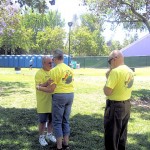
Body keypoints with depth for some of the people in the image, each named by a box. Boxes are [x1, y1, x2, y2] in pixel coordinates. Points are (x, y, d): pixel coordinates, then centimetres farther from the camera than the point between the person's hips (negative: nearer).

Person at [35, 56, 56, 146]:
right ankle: (41, 137, 21)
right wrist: (48, 83, -34)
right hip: (43, 101, -6)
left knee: (51, 119, 15)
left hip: (52, 101, 6)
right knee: (43, 120, 5)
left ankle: (49, 134, 33)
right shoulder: (39, 73, -12)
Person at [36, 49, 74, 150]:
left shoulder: (55, 70, -13)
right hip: (70, 95, 7)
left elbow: (51, 89, -13)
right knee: (66, 121, 16)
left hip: (60, 96, -7)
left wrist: (39, 88, 3)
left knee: (57, 122, 5)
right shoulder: (70, 69, 8)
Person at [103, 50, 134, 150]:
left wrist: (108, 78, -8)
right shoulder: (130, 71, 7)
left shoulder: (115, 71, -20)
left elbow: (107, 92, -23)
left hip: (115, 106, -9)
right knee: (122, 134, 21)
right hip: (127, 105, 9)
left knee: (111, 136, 4)